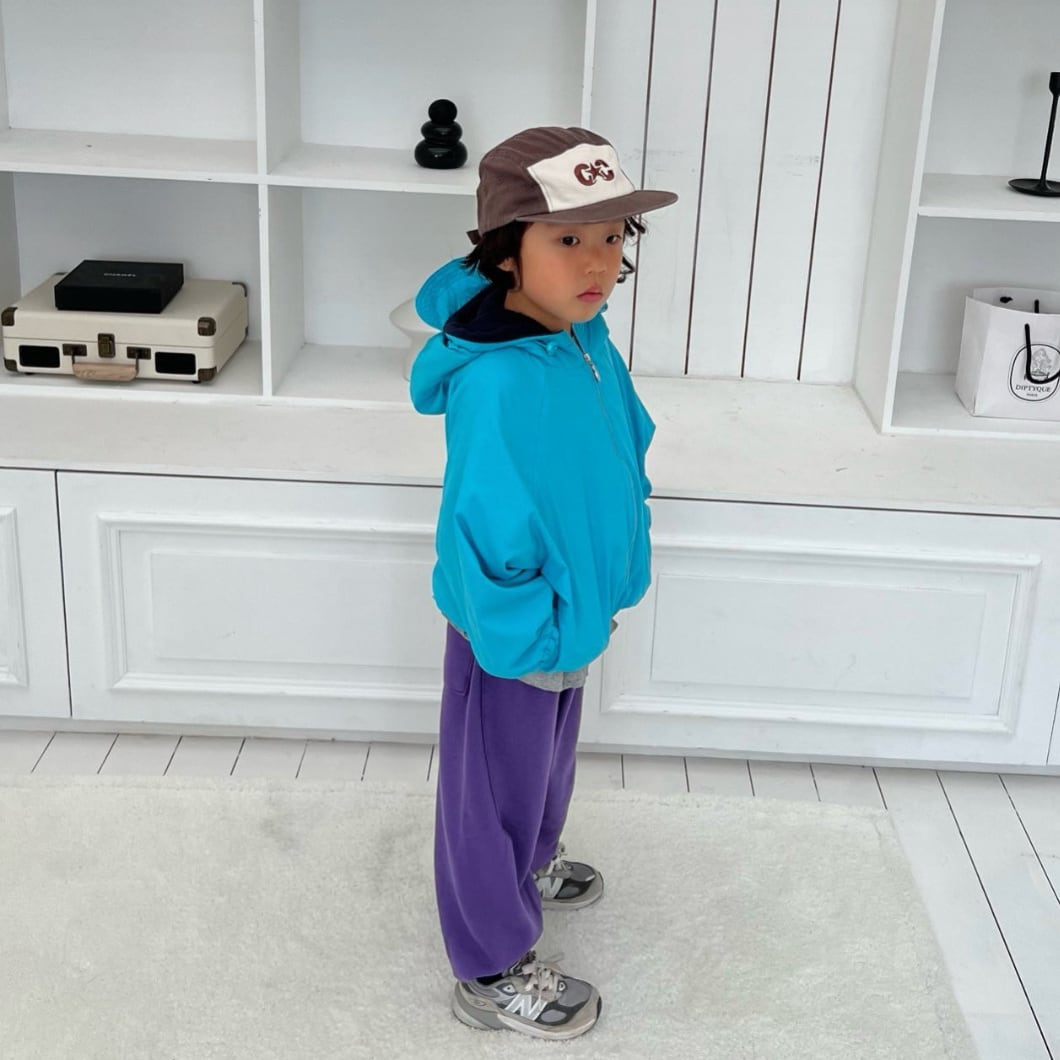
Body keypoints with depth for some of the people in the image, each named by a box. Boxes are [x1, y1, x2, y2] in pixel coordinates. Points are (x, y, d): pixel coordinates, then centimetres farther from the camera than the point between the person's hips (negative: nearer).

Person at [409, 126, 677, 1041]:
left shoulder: (587, 338, -7)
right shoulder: (495, 383, -34)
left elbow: (623, 445, 9)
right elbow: (487, 529, -31)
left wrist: (608, 575, 11)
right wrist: (532, 637, -21)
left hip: (572, 618, 9)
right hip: (510, 643, -8)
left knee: (548, 760, 32)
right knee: (495, 794, 12)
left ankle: (533, 865, 59)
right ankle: (494, 975, 33)